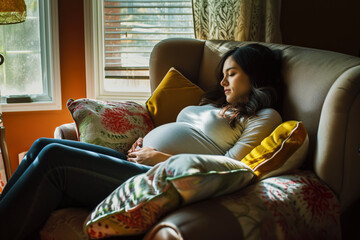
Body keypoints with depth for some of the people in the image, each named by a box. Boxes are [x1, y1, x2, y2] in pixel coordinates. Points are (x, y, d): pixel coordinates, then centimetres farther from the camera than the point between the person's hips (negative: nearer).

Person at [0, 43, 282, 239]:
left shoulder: (264, 117, 4)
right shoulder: (214, 105, 29)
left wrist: (160, 158, -11)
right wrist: (143, 144, 8)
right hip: (139, 164, 9)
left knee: (53, 157, -20)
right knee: (44, 145, -6)